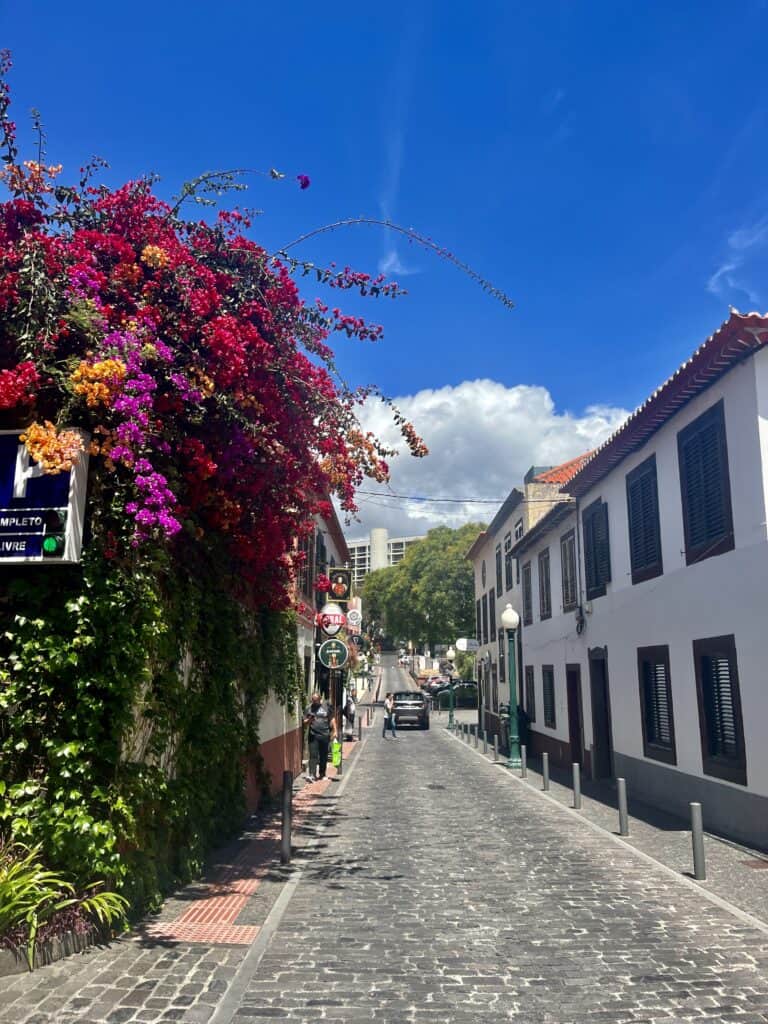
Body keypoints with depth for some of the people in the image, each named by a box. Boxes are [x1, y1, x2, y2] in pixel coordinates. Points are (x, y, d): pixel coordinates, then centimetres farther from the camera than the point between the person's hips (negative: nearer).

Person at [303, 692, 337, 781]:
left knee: (324, 756, 9)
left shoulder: (326, 708, 5)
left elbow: (332, 719, 9)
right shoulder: (309, 709, 6)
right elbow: (305, 722, 8)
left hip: (325, 735, 1)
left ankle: (322, 774, 22)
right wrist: (309, 720, -14)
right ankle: (311, 775, -12)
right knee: (313, 756, -9)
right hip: (313, 735, -1)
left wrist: (334, 731, 4)